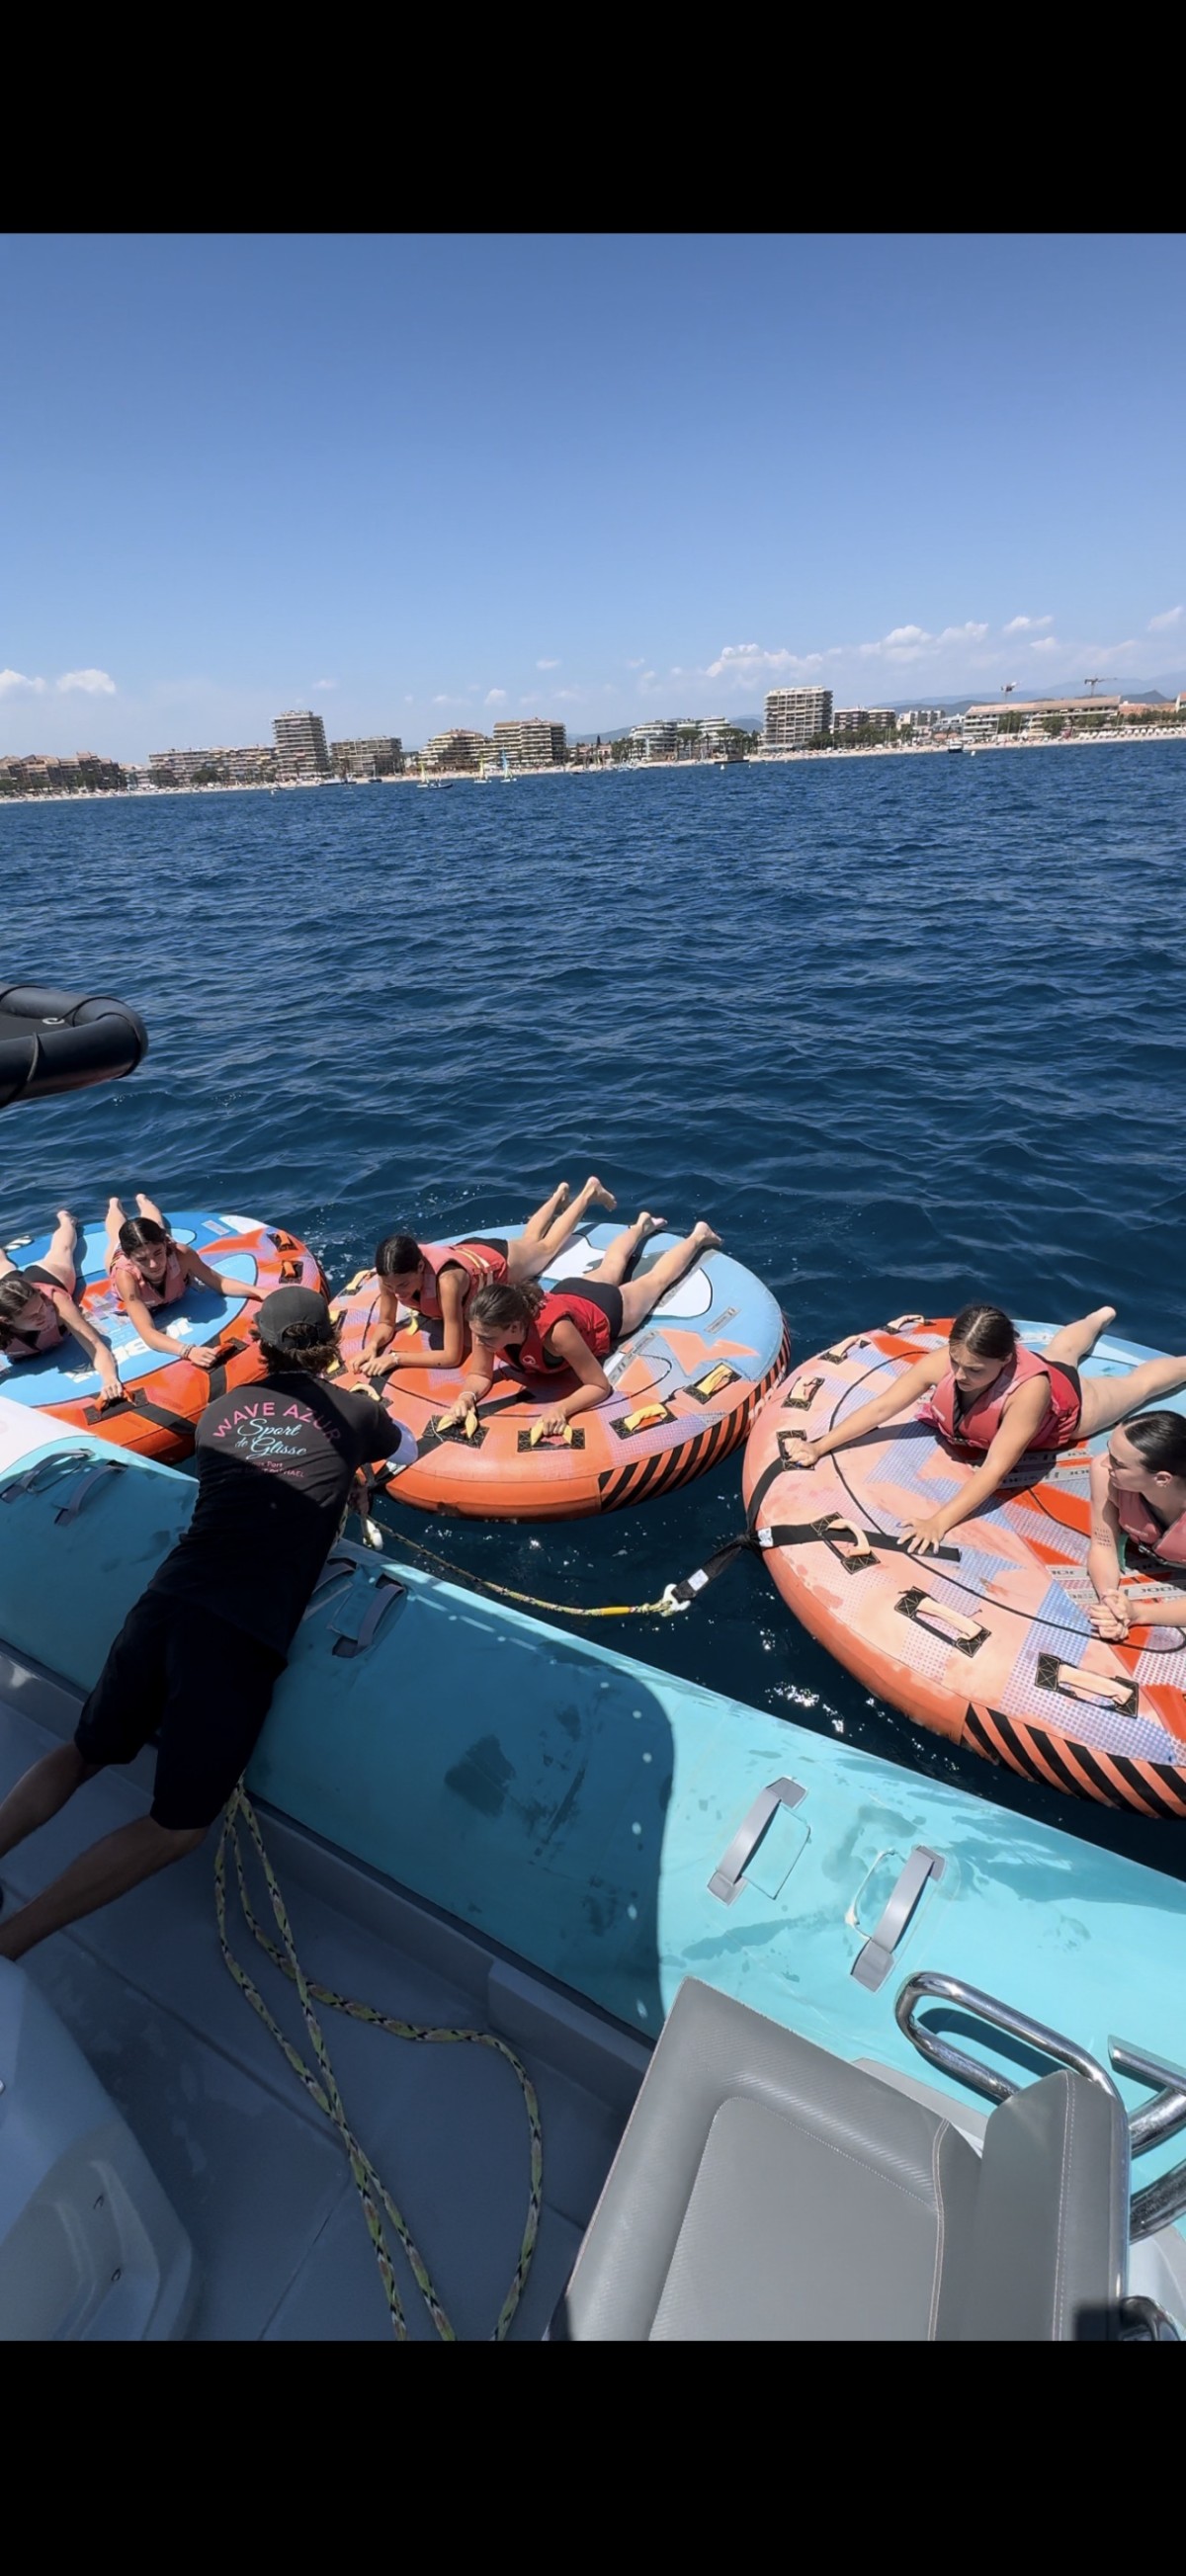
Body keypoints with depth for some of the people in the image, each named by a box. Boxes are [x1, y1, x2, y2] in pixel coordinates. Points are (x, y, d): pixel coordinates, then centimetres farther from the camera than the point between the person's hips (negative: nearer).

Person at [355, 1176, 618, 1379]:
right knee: (529, 1239, 34)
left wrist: (395, 1358, -51)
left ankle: (590, 1191, 50)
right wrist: (372, 1345, -40)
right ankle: (560, 1194, 60)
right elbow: (386, 1324, -19)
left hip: (502, 1260, -4)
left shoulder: (446, 1281, -50)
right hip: (470, 1251, 4)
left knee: (547, 1246, 27)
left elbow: (452, 1356, -47)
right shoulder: (393, 1271, -35)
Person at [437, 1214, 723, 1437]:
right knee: (609, 1269, 37)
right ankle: (641, 1225, 66)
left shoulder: (556, 1330, -51)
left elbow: (601, 1386, -42)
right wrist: (466, 1396, -46)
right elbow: (480, 1375, -23)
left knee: (656, 1280, 27)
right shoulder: (486, 1322, -38)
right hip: (568, 1292, 4)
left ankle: (698, 1235, 54)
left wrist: (561, 1408, -60)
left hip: (607, 1309, -4)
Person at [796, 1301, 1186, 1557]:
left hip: (1068, 1401, -5)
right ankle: (1102, 1316, 69)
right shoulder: (941, 1363, -42)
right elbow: (880, 1408, -39)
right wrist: (821, 1446, -47)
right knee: (1061, 1351, 38)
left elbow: (995, 1469, -55)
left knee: (1137, 1383, 26)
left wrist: (939, 1522, -63)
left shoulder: (1029, 1389, -53)